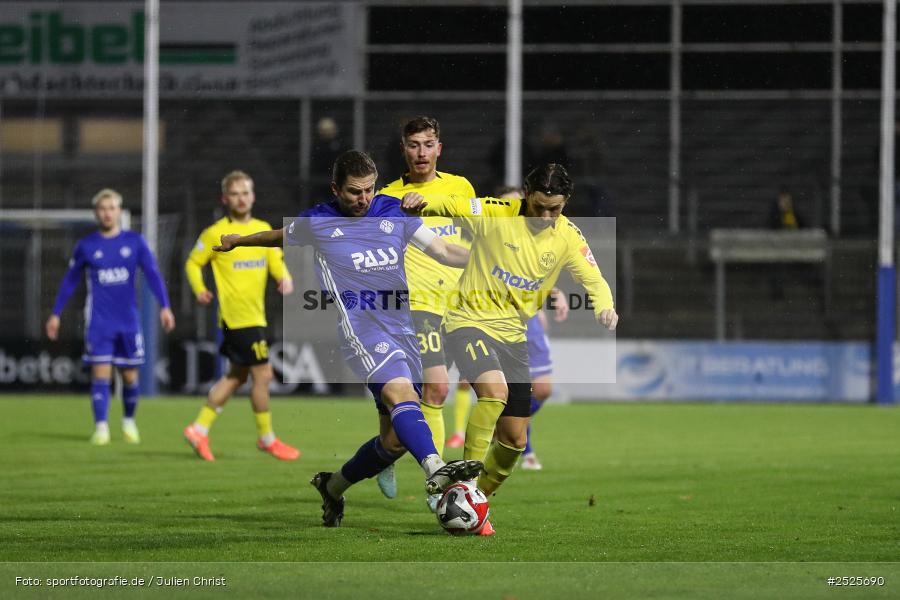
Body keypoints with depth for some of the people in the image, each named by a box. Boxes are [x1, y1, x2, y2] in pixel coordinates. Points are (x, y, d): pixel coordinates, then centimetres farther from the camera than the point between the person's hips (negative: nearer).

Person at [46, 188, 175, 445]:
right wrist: (55, 314, 13)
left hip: (129, 321, 1)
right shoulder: (86, 246, 3)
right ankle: (101, 428, -10)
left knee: (130, 376, 6)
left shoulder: (135, 241, 2)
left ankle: (129, 421, 27)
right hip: (99, 322, -1)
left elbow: (152, 274, -1)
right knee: (101, 373, -10)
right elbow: (70, 281, 12)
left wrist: (165, 306, -13)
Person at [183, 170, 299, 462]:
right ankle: (267, 438, 6)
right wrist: (200, 290, -15)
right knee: (263, 374, -6)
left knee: (237, 376, 14)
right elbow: (193, 263, 2)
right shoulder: (216, 233, -6)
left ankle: (200, 429, 21)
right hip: (237, 315, -7)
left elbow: (276, 262, 10)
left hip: (256, 315, 7)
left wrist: (285, 279, -11)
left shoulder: (263, 229, 11)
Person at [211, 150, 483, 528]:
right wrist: (238, 241, 41)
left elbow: (443, 251, 12)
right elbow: (281, 236, 27)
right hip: (360, 326, -5)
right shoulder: (315, 223, 5)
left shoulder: (394, 212, 11)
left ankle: (332, 486, 27)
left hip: (402, 330, 5)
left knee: (395, 440, 3)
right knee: (401, 392, -32)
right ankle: (435, 469, -55)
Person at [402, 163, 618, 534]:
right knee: (495, 391, -33)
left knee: (514, 441, 6)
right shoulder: (495, 214, -12)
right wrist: (421, 203, -29)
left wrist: (604, 307, -25)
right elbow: (448, 206, -6)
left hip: (512, 336, 5)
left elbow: (594, 280, -2)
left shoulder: (568, 238, -2)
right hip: (470, 321, -5)